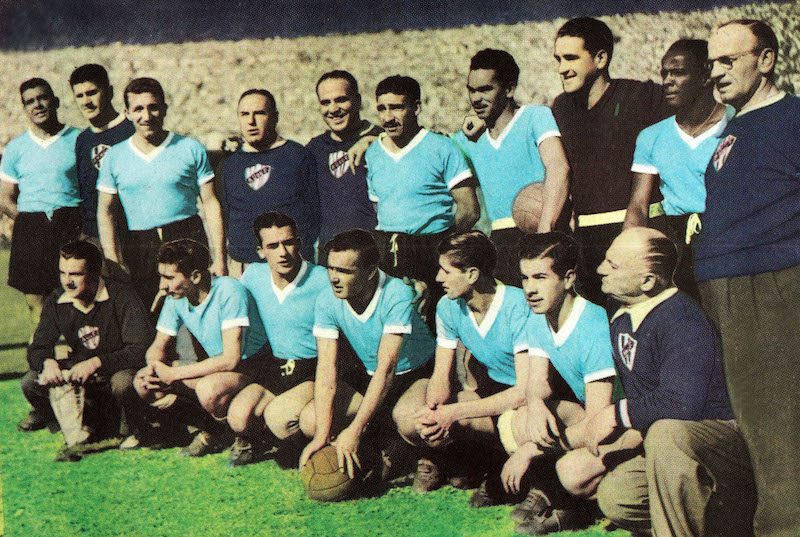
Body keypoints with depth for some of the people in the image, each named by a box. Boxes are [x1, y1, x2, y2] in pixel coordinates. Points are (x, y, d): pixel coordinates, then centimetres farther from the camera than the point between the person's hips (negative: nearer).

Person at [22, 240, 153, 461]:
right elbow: (37, 349, 1)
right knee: (31, 383, -17)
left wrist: (97, 362, -35)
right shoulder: (56, 302, -4)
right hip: (80, 375, 5)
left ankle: (131, 427, -6)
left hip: (119, 370, -5)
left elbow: (142, 349, -25)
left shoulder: (122, 297, -20)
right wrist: (47, 362, -25)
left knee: (123, 383, -39)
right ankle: (89, 425, -6)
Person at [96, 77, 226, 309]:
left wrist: (219, 259, -2)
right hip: (139, 250, 1)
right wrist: (113, 262, -1)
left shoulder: (191, 149, 3)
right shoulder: (114, 156, 7)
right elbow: (105, 210, 9)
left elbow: (211, 203, 3)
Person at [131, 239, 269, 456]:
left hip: (249, 365, -7)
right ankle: (211, 428, 0)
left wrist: (173, 374, -25)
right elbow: (158, 347, 6)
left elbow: (230, 359, -30)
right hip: (214, 365, 7)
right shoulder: (176, 298, -5)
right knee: (143, 382, -8)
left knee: (208, 389, -38)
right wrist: (155, 370, -20)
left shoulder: (229, 292, -26)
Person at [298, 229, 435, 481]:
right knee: (310, 421, -17)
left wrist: (354, 430, -37)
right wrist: (323, 435, -30)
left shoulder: (397, 295, -29)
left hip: (417, 374, -5)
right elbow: (326, 368, -19)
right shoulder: (327, 301, -15)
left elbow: (386, 368, -32)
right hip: (367, 377, 5)